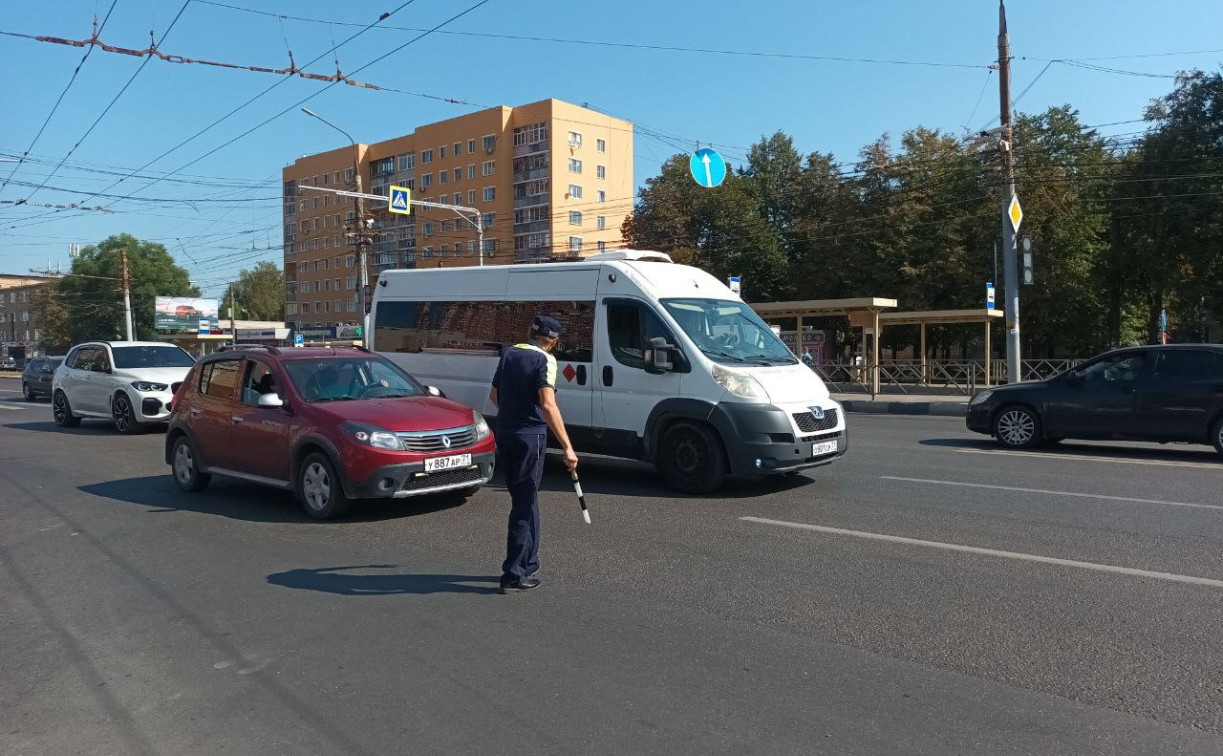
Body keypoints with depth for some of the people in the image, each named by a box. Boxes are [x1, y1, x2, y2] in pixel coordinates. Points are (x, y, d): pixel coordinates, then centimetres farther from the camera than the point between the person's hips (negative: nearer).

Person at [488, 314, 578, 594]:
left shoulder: (509, 353, 10)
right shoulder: (544, 360, -12)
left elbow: (494, 395, 19)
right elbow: (548, 406, -23)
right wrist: (567, 447, -26)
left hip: (505, 432, 7)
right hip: (530, 435, -7)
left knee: (524, 498, 19)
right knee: (524, 504, 0)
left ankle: (528, 563, 28)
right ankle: (514, 575, 2)